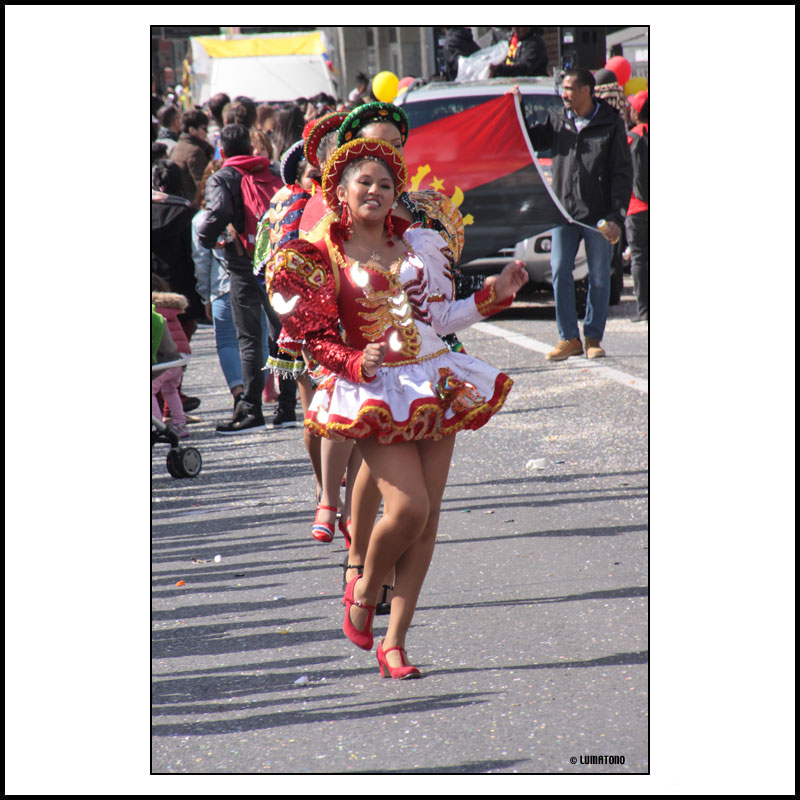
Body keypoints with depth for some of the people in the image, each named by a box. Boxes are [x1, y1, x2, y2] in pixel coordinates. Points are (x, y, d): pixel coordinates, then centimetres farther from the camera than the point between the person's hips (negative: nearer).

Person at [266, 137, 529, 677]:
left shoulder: (418, 245, 13)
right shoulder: (323, 258, 0)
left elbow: (439, 319, 16)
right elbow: (319, 338, -3)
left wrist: (495, 293, 8)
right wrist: (357, 364, -21)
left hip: (436, 382, 5)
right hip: (376, 389, -5)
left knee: (429, 516, 0)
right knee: (408, 507, -19)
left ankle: (395, 641, 6)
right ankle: (364, 591, 12)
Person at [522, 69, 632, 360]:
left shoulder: (611, 125, -1)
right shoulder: (557, 121, 8)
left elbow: (622, 174, -3)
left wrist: (617, 217, -11)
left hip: (598, 215, -3)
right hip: (564, 213, 3)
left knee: (599, 278, 4)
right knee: (560, 273, -3)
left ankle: (593, 338, 14)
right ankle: (569, 338, 5)